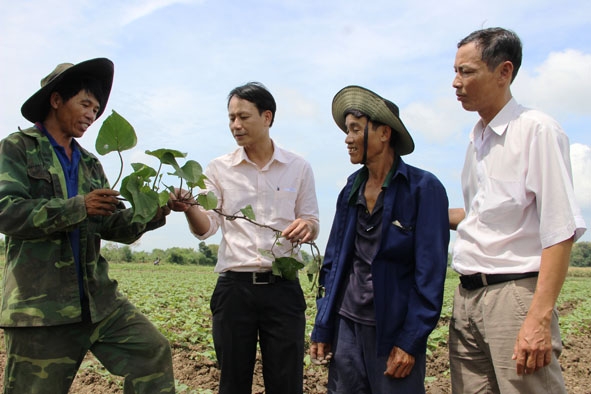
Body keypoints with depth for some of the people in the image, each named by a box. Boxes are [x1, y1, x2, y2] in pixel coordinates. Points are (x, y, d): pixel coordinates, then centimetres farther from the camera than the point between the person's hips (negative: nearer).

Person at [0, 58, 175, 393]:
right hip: (39, 304, -5)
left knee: (153, 351, -4)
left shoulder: (90, 164, 18)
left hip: (99, 299, 5)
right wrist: (78, 207, -21)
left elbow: (113, 226, 11)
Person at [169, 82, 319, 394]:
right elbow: (206, 228, -1)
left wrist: (307, 227, -16)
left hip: (282, 287, 0)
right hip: (234, 287, 1)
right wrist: (188, 207, -23)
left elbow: (312, 225, 8)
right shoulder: (219, 169, 5)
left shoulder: (298, 168, 4)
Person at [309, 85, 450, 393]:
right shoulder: (351, 189, 6)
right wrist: (322, 329, 5)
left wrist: (410, 341, -14)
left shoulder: (423, 188, -9)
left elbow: (430, 273, -11)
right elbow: (333, 262, 10)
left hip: (394, 331, -4)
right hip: (347, 325, 5)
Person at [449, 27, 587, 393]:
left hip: (514, 293, -7)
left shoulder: (537, 130, -8)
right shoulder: (477, 139, 15)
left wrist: (540, 318, -21)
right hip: (467, 296, 7)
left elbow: (560, 230, -15)